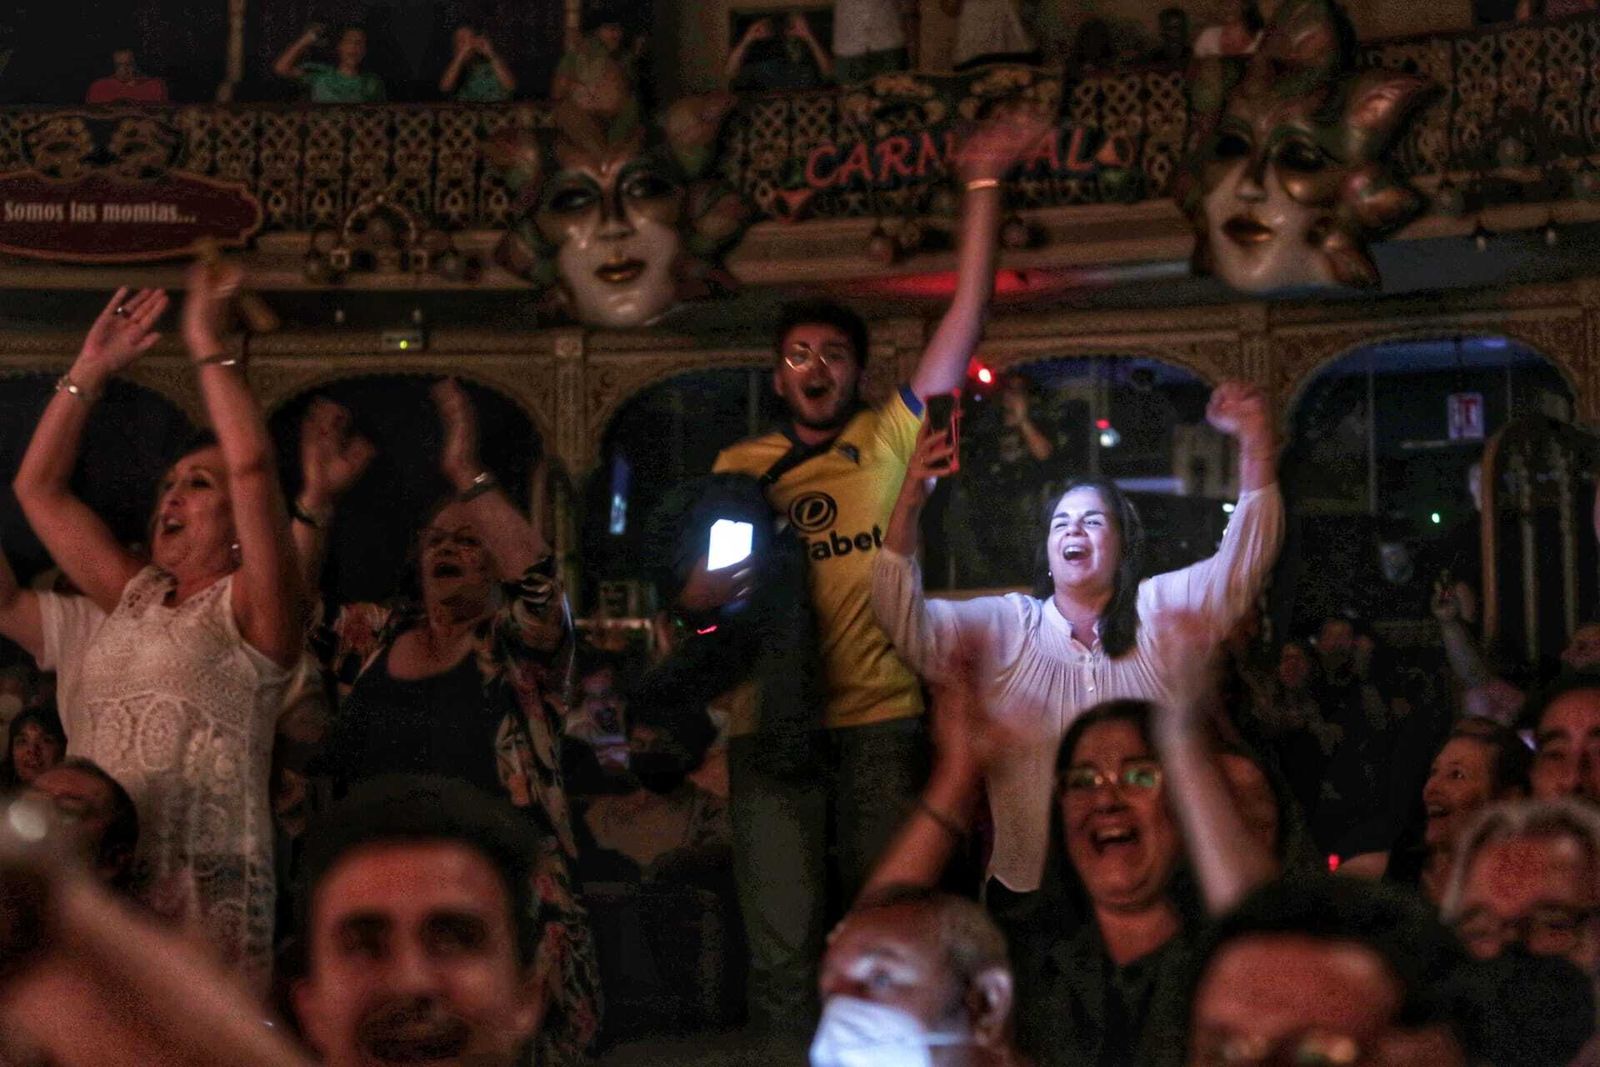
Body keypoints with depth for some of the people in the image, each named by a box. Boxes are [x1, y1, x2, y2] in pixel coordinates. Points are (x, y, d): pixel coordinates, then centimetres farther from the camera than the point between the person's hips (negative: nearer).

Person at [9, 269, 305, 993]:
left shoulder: (249, 610, 4)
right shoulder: (134, 598, 22)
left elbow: (252, 465, -12)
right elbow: (38, 488, 25)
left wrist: (207, 345, -5)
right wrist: (90, 370, 20)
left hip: (202, 888, -6)